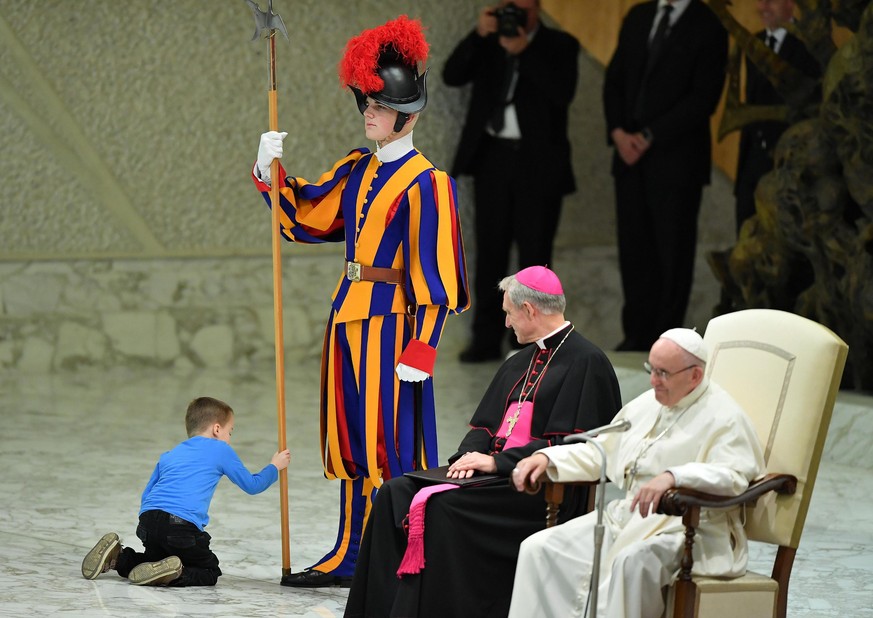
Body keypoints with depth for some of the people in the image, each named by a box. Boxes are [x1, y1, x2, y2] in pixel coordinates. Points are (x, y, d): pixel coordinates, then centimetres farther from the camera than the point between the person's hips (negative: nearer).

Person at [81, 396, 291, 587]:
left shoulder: (169, 455, 29)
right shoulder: (220, 450, 13)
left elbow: (146, 495, 27)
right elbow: (252, 485, 19)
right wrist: (274, 467, 36)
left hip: (148, 520, 6)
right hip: (183, 525, -6)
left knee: (155, 558, 30)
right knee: (210, 572, 10)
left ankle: (117, 556, 2)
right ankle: (174, 572, -21)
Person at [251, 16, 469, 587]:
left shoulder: (425, 183, -11)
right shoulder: (357, 170, 12)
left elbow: (431, 274, -14)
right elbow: (304, 214, 20)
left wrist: (421, 348, -18)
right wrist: (271, 171, 4)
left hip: (390, 320, -8)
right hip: (349, 315, 8)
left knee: (390, 442, -6)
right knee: (351, 439, 11)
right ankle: (351, 555, 18)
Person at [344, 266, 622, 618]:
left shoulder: (585, 362, -7)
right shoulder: (520, 363, 21)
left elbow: (569, 444, -16)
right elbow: (484, 424, 20)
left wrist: (497, 462, -18)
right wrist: (470, 455, -4)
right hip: (498, 469, 9)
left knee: (444, 507, -30)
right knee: (397, 494, -9)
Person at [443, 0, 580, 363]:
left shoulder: (560, 45, 2)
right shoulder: (487, 43, 11)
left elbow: (563, 92, -14)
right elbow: (452, 76, -2)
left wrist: (525, 51, -18)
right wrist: (478, 35, -13)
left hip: (538, 162, -3)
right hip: (492, 157, 3)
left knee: (534, 254, -2)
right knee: (490, 251, 2)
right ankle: (487, 338, 5)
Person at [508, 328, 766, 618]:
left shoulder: (723, 418, -7)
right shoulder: (647, 404, 19)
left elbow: (733, 476, -23)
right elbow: (598, 452, 27)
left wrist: (673, 477, -38)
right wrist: (547, 458, 10)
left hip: (685, 527, -8)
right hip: (626, 516, 8)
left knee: (631, 561, -40)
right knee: (539, 549, -9)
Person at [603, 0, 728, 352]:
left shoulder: (707, 28, -6)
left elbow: (703, 98, -12)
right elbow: (614, 78, 14)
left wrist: (649, 137, -14)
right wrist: (618, 131, -3)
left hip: (676, 159, -5)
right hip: (630, 154, 5)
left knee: (673, 253, 1)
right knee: (634, 247, 5)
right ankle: (637, 334, 12)